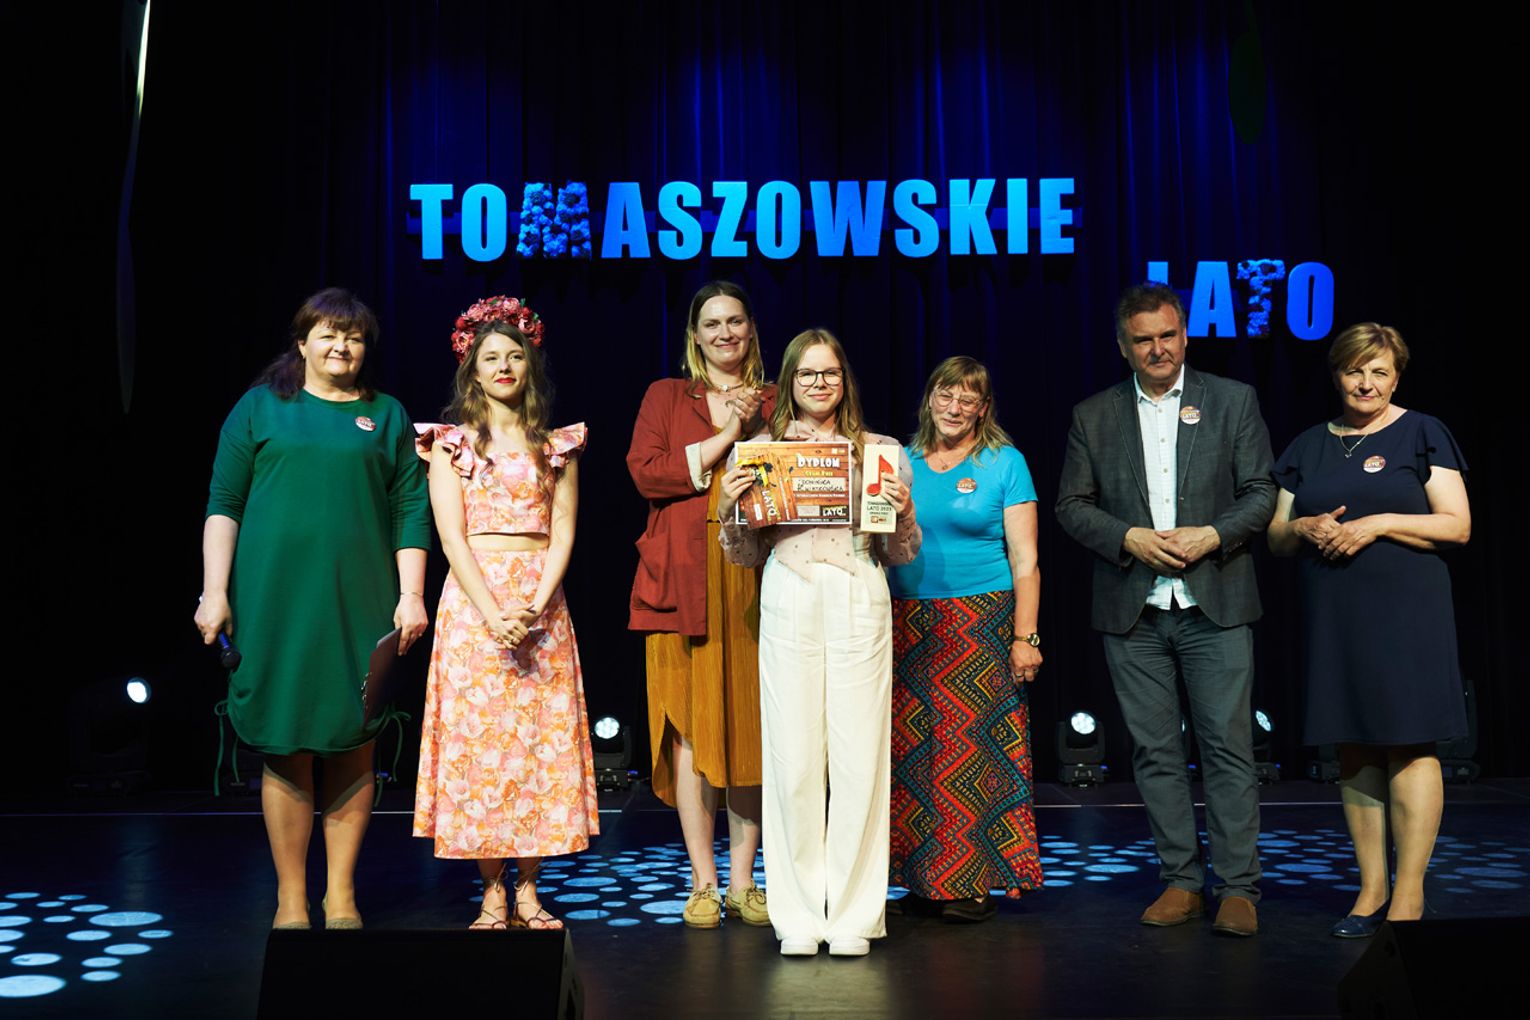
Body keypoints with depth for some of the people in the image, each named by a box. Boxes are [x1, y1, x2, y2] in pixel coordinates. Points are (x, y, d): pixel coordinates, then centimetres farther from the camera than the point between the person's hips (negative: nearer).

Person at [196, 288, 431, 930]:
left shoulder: (388, 416, 12)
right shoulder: (260, 407, 10)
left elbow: (411, 510, 7)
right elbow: (224, 503, 6)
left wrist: (411, 594, -2)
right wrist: (215, 591, -2)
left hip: (361, 604, 1)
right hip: (276, 600, -1)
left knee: (354, 747, 2)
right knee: (286, 750, 0)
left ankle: (341, 896, 15)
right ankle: (291, 902, 11)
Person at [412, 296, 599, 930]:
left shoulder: (557, 444, 11)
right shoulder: (452, 441, 6)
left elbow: (563, 532, 4)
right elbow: (451, 536, -3)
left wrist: (536, 607, -11)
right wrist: (494, 614, -14)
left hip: (541, 599, 2)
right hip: (473, 598, -1)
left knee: (542, 739, 0)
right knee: (477, 736, -3)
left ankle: (528, 890, 9)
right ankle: (493, 896, 4)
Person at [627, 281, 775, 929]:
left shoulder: (774, 402, 16)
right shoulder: (667, 396, 12)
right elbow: (645, 472, -2)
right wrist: (721, 441, -5)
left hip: (754, 578, 1)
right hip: (685, 581, -1)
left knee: (749, 726, 1)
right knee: (691, 728, -3)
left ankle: (742, 880, 11)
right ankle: (703, 882, 6)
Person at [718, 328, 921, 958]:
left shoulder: (880, 451, 12)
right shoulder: (760, 451, 12)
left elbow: (903, 554, 14)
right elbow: (744, 555, 14)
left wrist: (902, 512, -6)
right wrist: (728, 507, -4)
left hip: (860, 603, 0)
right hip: (788, 602, 0)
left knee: (859, 758, -1)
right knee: (792, 759, -1)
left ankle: (853, 915, 9)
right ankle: (798, 916, 9)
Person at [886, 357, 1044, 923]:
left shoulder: (1005, 463, 3)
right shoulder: (901, 461, 11)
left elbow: (1025, 559, -1)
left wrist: (1025, 637, -8)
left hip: (981, 624, -3)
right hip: (908, 624, 3)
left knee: (974, 744, -5)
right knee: (911, 749, 2)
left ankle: (973, 881, 5)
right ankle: (924, 877, 12)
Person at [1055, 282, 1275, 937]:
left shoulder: (1234, 401, 7)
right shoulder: (1093, 416, 9)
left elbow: (1261, 492, 5)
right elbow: (1071, 506, 6)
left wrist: (1213, 535, -12)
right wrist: (1130, 538, -9)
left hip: (1214, 604, -1)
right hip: (1132, 610, 2)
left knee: (1228, 746, -2)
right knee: (1155, 751, 6)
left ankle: (1237, 887, 6)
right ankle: (1181, 881, 15)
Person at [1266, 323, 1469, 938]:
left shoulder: (1421, 434, 4)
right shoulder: (1309, 447, 15)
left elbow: (1458, 525, -4)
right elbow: (1276, 538, 16)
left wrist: (1379, 523, -14)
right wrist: (1303, 529, -6)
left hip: (1405, 611, -4)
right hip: (1332, 617, 4)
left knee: (1409, 745, -6)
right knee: (1354, 752, 6)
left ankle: (1408, 894, 1)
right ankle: (1370, 890, 14)